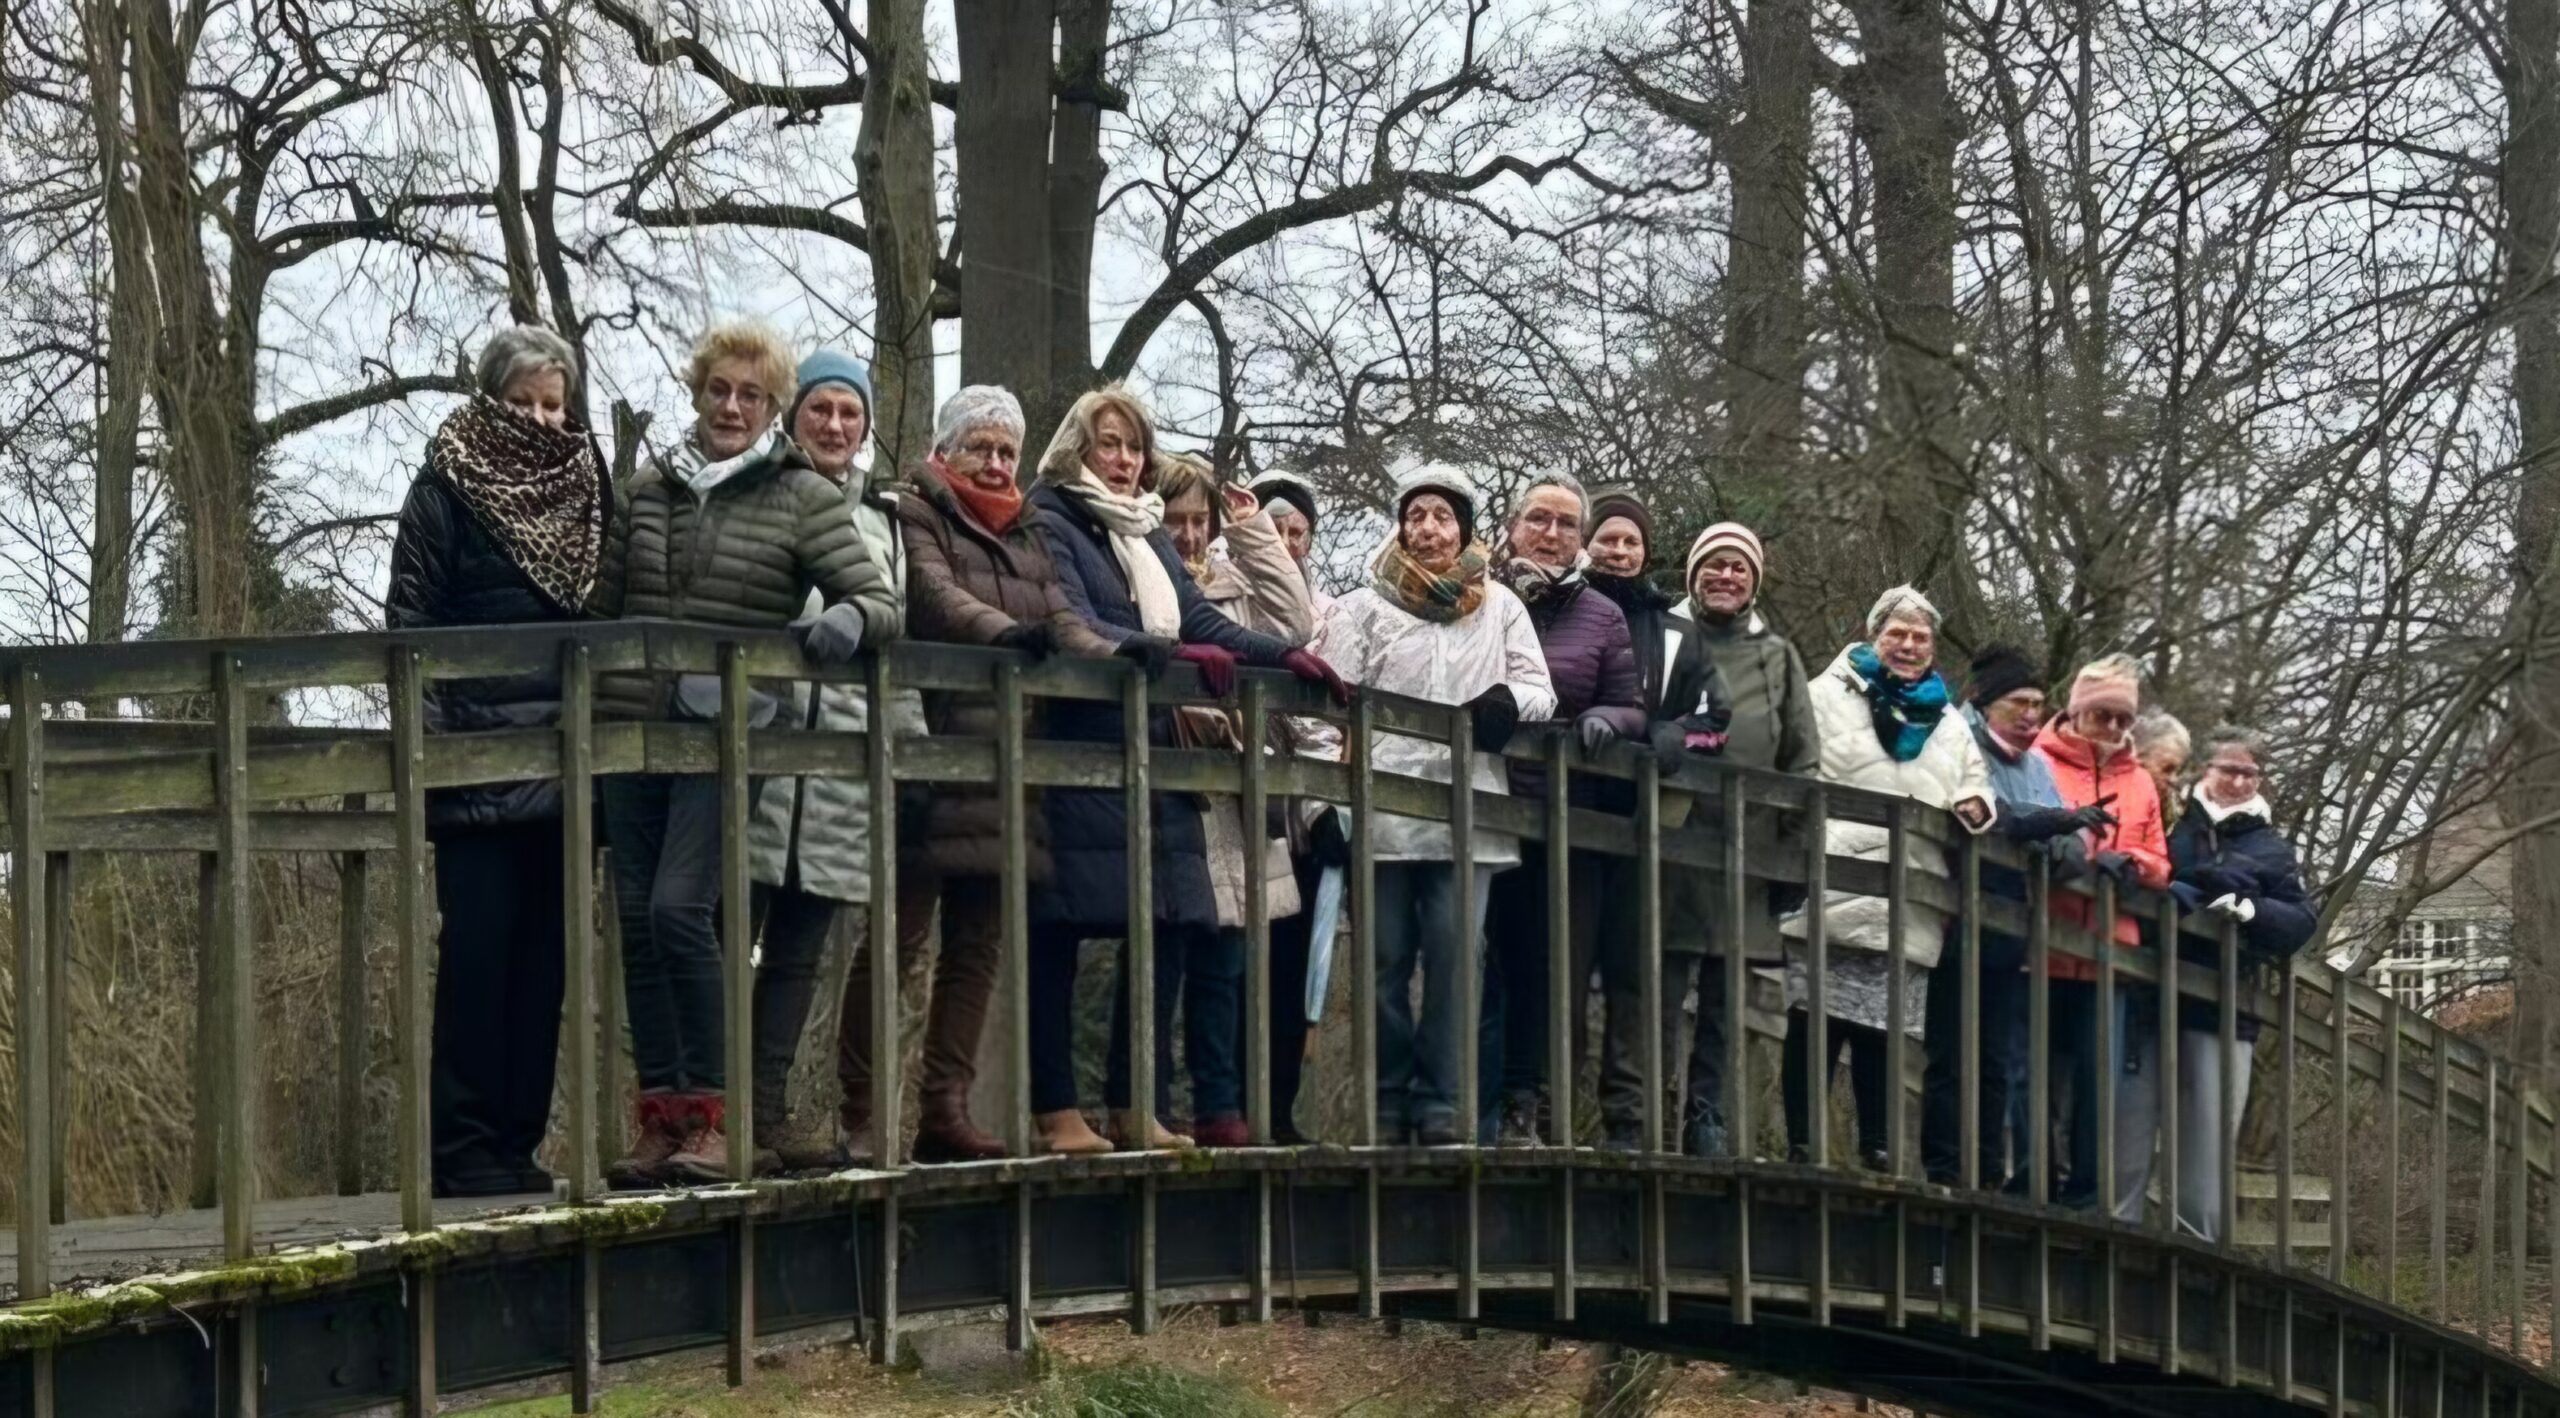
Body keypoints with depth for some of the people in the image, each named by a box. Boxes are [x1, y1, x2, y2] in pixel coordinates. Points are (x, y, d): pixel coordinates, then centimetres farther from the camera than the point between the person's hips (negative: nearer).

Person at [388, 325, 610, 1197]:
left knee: (543, 951, 4)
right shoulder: (445, 490, 1)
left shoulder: (585, 487, 15)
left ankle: (518, 1140, 8)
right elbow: (409, 618, -4)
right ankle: (462, 1146, -6)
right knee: (478, 943, -8)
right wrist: (426, 732, -14)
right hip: (474, 756, -5)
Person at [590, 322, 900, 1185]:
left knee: (679, 906, -18)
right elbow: (604, 609, 20)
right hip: (634, 726, 4)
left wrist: (849, 618, -25)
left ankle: (711, 1114, -11)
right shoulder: (647, 491, 12)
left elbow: (879, 603, -3)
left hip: (729, 734, -4)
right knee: (637, 917, 2)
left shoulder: (803, 498, 2)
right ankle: (661, 1114, 8)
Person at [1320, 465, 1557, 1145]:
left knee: (1455, 953, -7)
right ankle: (1389, 1101, 8)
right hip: (1382, 805, -1)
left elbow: (1540, 691, 13)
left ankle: (1441, 1104, -2)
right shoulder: (1364, 607, 11)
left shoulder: (1500, 606, 17)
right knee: (1386, 959, 0)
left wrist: (1509, 702, -11)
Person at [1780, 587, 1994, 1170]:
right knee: (1816, 1024, -4)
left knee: (1883, 1032, 5)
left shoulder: (1949, 725, 23)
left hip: (1907, 909, 4)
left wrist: (1975, 807, 0)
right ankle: (1802, 1144, -1)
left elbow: (1977, 792, 24)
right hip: (1834, 897, -4)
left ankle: (1878, 1147, 8)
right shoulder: (1830, 697, 8)